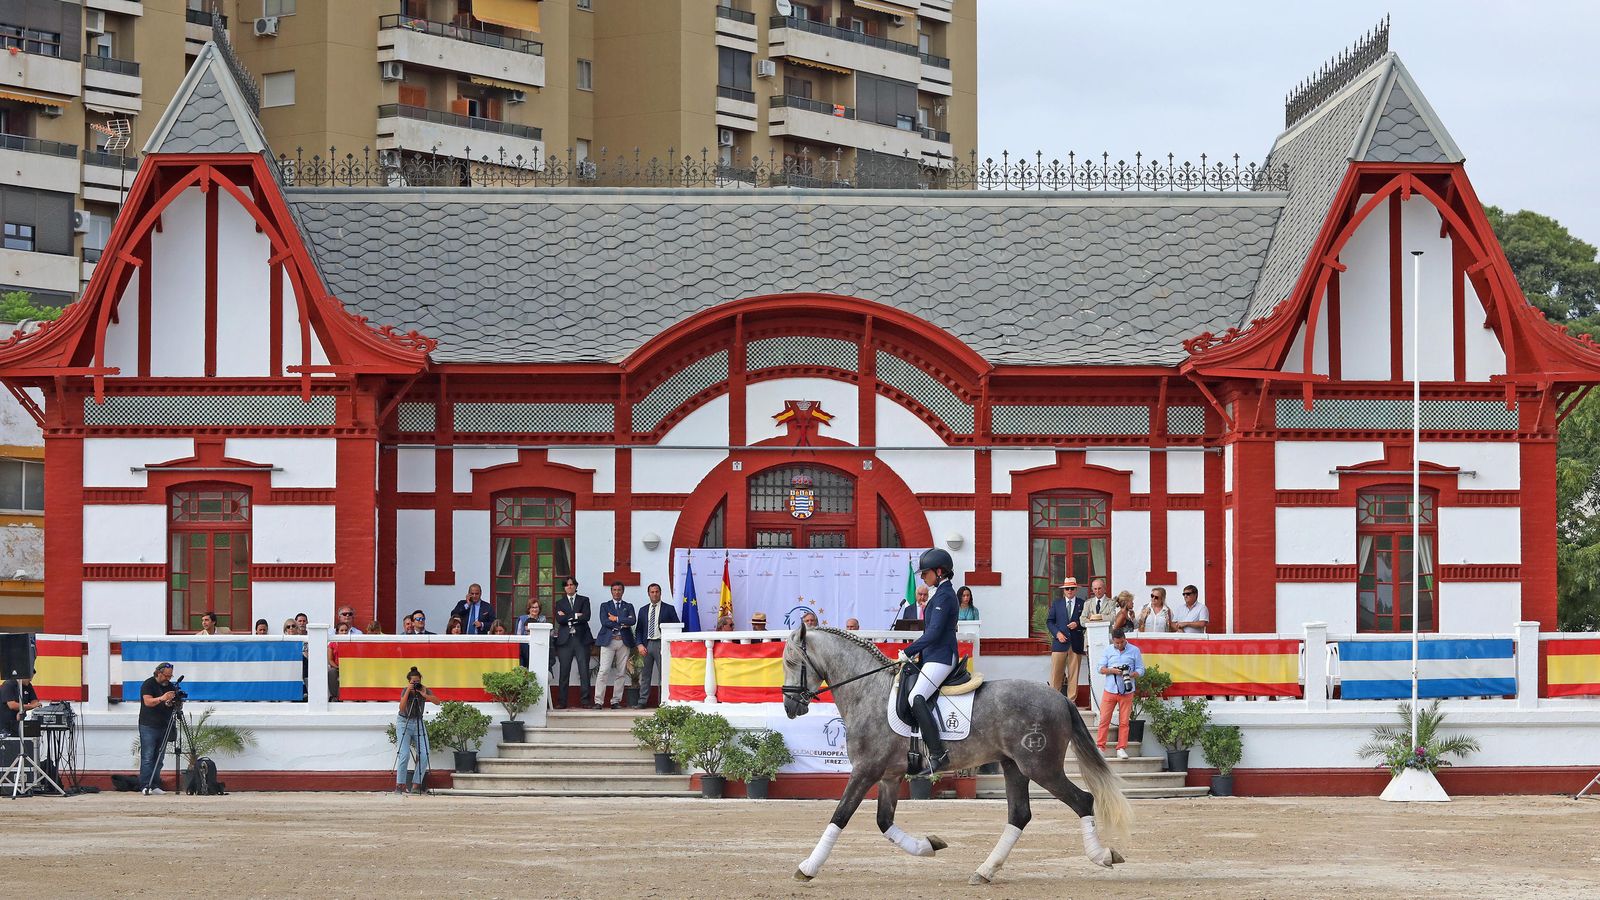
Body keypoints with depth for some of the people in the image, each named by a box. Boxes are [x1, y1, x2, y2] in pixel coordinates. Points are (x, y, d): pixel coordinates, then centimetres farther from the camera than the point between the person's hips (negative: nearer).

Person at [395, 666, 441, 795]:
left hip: (419, 723, 3)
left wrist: (425, 695, -32)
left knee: (424, 755, -10)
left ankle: (416, 784, -4)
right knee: (404, 755, -17)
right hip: (404, 723, -3)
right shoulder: (405, 691, -11)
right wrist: (408, 691, -29)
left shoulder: (425, 690, -5)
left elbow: (437, 701, -20)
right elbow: (402, 708, -26)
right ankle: (400, 785, -11)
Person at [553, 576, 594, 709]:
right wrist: (576, 616, -7)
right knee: (564, 672, -1)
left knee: (584, 671, -5)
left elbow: (586, 617, -5)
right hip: (565, 639, 1)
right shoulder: (560, 603, 15)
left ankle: (585, 701, -5)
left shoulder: (584, 600, 11)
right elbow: (559, 619, -1)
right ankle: (562, 702, 1)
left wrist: (567, 617, -4)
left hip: (581, 639, -1)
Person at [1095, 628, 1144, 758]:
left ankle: (1121, 749, 6)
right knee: (1104, 719, -1)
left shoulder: (1134, 651, 2)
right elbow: (1101, 669, 5)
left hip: (1126, 692, -1)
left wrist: (1130, 675, -19)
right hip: (1110, 690, 1)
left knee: (1124, 722, 1)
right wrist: (1112, 671, -15)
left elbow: (1140, 670, 2)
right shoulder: (1108, 651, 7)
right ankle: (1100, 747, 5)